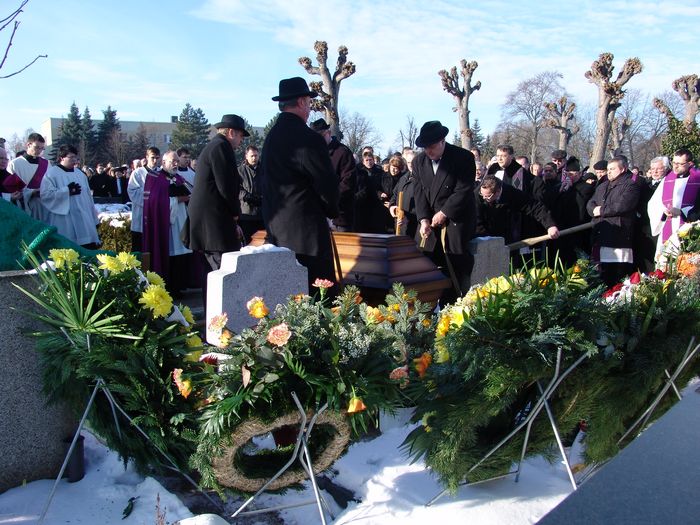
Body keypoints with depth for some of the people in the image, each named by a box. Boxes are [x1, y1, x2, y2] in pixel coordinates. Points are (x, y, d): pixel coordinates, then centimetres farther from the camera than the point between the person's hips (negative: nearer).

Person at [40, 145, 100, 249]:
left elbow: (88, 196, 17)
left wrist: (94, 218, 15)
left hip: (83, 220, 5)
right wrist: (67, 190, -16)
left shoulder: (79, 173, 16)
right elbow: (45, 195, -12)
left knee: (88, 250, 0)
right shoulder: (51, 173, -2)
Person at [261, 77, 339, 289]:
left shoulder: (271, 136, 10)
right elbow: (328, 184, -13)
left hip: (276, 228, 9)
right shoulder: (307, 138, -15)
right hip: (306, 229, -9)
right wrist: (332, 211, 7)